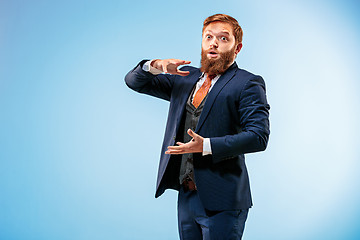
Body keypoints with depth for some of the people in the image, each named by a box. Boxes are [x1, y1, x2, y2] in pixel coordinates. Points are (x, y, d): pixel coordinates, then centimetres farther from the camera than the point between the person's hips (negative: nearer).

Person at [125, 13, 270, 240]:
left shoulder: (248, 84, -4)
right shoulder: (185, 78, 14)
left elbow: (258, 136, -15)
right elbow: (134, 82, 16)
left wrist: (206, 146, -22)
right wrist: (156, 66, -6)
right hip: (186, 194, 6)